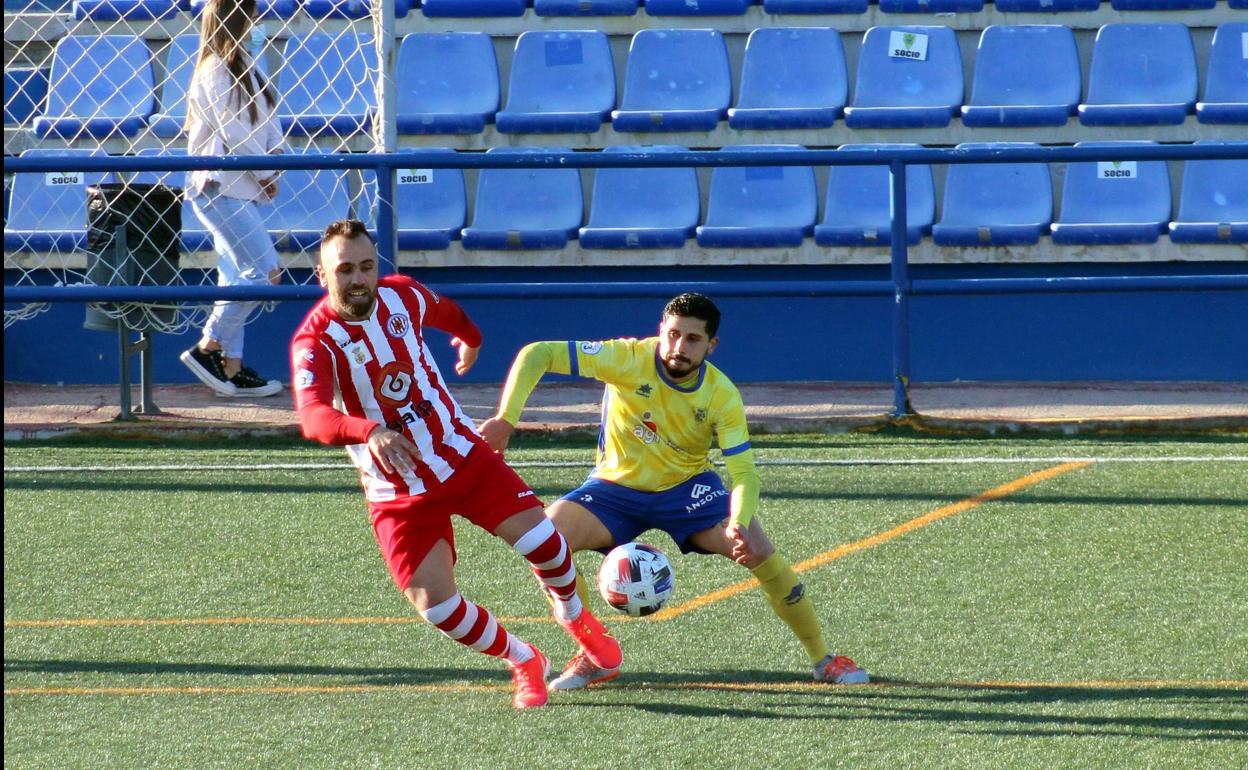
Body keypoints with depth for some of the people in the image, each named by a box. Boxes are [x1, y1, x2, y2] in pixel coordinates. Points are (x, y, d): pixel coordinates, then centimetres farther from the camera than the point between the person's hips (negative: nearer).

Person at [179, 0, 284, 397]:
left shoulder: (244, 65, 16)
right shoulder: (215, 71, -13)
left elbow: (267, 115, 13)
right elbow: (234, 133, -16)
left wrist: (274, 154, -3)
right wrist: (267, 173, -6)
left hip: (241, 189, 10)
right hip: (219, 188, -10)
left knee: (236, 277, 8)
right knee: (265, 271, -14)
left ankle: (231, 368, 10)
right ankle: (206, 347, -8)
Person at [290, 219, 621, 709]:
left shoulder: (402, 297, -5)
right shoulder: (315, 341, -21)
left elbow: (445, 312, 22)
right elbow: (313, 417, -40)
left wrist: (471, 339, 44)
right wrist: (370, 432, -60)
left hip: (463, 455, 3)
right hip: (399, 493, -3)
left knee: (542, 540, -9)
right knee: (435, 604, -15)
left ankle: (574, 618, 26)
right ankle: (524, 663, 12)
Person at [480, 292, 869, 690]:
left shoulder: (721, 395, -18)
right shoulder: (628, 359, -23)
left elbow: (744, 471, -21)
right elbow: (536, 355, -24)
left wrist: (737, 525, -41)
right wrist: (506, 418, -36)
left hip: (687, 486, 0)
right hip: (616, 485, 0)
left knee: (756, 548, -19)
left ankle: (822, 658, -1)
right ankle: (593, 656, -8)